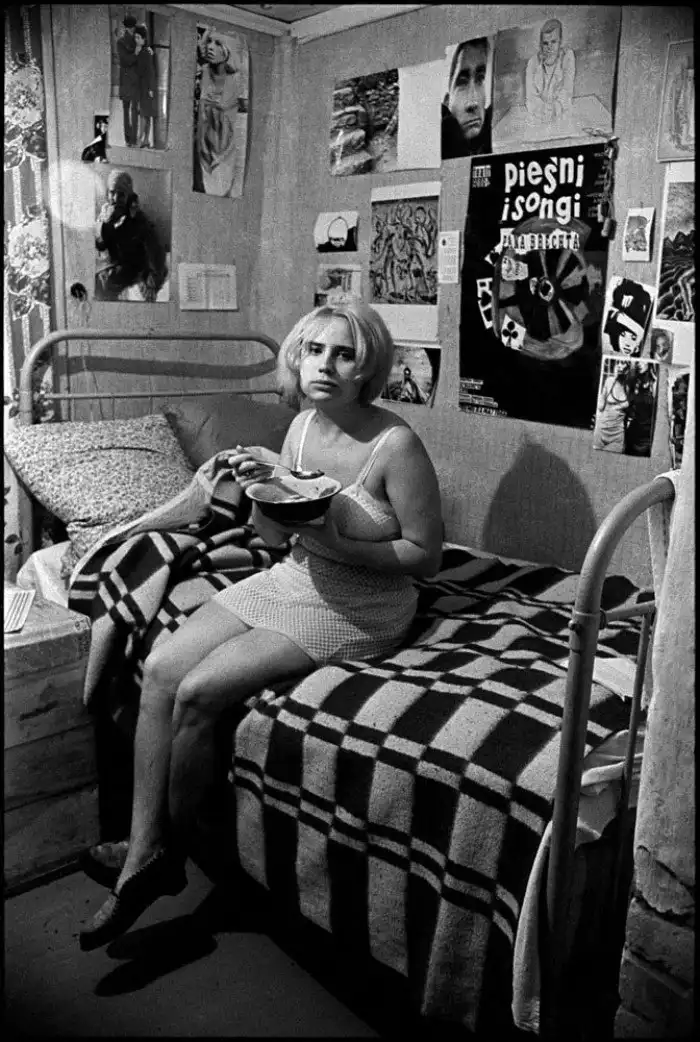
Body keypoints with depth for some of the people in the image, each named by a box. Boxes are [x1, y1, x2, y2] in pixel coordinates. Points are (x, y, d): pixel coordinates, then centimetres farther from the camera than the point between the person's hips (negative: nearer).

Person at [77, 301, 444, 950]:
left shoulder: (395, 445, -17)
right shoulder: (302, 424, 4)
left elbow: (426, 555, -14)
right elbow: (274, 533, 12)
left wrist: (337, 545, -24)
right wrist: (259, 490, -10)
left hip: (355, 610, -7)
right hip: (289, 581, 7)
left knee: (199, 693, -18)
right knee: (159, 669, -11)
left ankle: (167, 851, 6)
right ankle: (144, 853, -5)